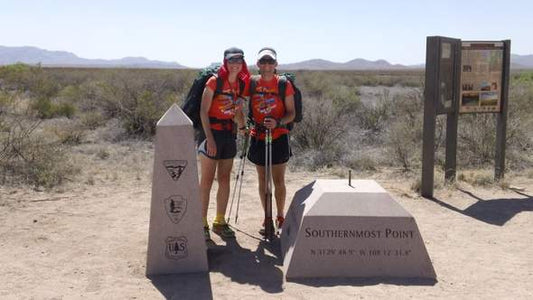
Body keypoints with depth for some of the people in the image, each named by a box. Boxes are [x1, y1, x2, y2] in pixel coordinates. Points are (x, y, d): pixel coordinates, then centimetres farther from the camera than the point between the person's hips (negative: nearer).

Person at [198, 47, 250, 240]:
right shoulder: (215, 81, -11)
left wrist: (242, 126, 3)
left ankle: (220, 222, 21)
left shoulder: (241, 84, 7)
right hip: (211, 132, -6)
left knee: (224, 180, 11)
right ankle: (202, 224, 5)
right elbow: (203, 111, -14)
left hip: (229, 133, 6)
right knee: (207, 181, -2)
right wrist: (210, 139, -19)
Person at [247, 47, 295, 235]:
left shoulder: (284, 84, -5)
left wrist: (277, 122, -22)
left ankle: (280, 217, 17)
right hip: (258, 137, 3)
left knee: (279, 181, 1)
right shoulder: (252, 83, 3)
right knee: (262, 181, 10)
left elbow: (291, 113, -4)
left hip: (278, 137, -3)